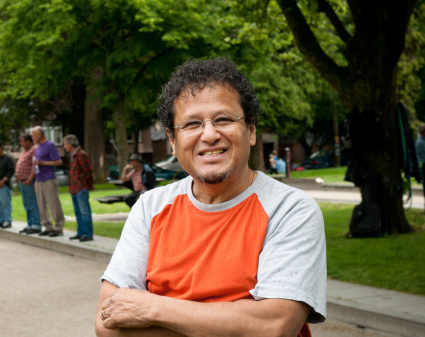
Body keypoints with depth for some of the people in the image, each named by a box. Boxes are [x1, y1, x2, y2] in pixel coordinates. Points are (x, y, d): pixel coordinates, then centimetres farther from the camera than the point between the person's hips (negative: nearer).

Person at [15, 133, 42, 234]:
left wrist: (30, 178, -25)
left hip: (30, 182, -10)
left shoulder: (35, 150, -12)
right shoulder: (26, 151, 21)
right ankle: (30, 225, 15)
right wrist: (18, 176, 16)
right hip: (23, 182, 10)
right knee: (27, 206, 11)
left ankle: (36, 226, -10)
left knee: (33, 205, -10)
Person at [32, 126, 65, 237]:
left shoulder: (50, 145, -8)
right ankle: (48, 227, 14)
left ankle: (59, 228, -1)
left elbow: (58, 162, -12)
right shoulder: (38, 147, 17)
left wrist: (42, 163, -16)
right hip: (39, 180, 8)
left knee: (54, 205, -5)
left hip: (49, 180, -8)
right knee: (41, 206, 8)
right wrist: (35, 164, 6)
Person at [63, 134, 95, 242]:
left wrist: (90, 185, -7)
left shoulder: (81, 155, -14)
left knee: (84, 211, -8)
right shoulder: (72, 155, 16)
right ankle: (81, 233, 21)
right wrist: (70, 185, 15)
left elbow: (88, 171, -13)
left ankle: (88, 234, -7)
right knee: (78, 212, 14)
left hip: (81, 189, -10)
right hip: (74, 189, 10)